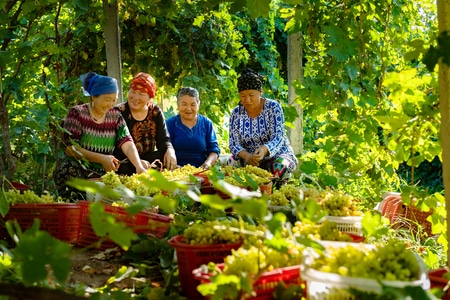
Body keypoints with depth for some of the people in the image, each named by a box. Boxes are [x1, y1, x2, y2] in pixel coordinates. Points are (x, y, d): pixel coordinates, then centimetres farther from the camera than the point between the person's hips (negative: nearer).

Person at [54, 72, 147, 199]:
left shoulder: (115, 117, 9)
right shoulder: (77, 113, -3)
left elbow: (128, 144, -3)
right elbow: (70, 148, -11)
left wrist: (139, 167, -22)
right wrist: (102, 159, -20)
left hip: (104, 174, 2)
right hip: (77, 170, -2)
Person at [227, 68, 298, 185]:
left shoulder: (273, 107, -10)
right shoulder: (236, 113, -2)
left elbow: (278, 138, -19)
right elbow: (233, 143, -7)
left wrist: (264, 150, -43)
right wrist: (246, 156, -31)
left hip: (276, 155, -2)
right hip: (248, 157, 2)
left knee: (281, 167, -36)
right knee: (231, 163, -29)